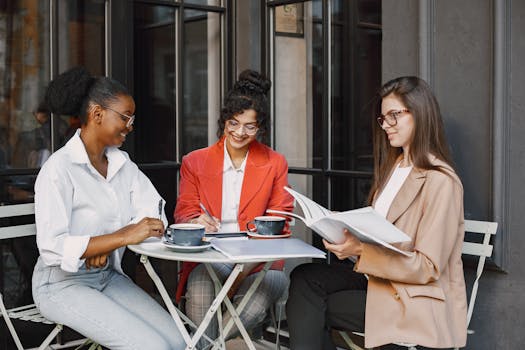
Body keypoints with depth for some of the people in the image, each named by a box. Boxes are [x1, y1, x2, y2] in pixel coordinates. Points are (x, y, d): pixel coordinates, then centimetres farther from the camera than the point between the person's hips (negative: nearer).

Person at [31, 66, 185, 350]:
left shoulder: (121, 162, 4)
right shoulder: (59, 169, -17)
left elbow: (155, 217, -1)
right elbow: (52, 248, -25)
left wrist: (108, 245, -17)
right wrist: (123, 236, -29)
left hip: (109, 276, 6)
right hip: (64, 284, -6)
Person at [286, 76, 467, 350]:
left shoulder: (440, 181, -15)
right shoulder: (395, 166, 14)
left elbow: (428, 268, -18)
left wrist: (361, 250, -25)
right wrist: (346, 228, -3)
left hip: (420, 302, -7)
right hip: (379, 275, 8)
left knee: (308, 307, -15)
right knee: (305, 277, -16)